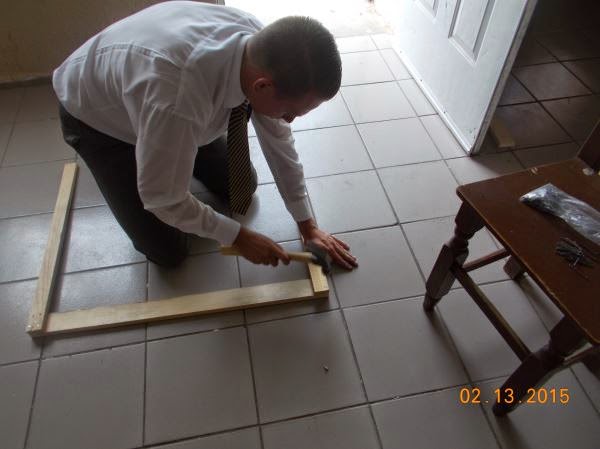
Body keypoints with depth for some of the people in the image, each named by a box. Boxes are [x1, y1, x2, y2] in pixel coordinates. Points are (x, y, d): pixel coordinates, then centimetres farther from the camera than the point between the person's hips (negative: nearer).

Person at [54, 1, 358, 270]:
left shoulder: (260, 44, -25)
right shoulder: (179, 99, -46)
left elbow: (277, 138, -13)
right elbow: (163, 200, -31)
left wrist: (307, 225, -5)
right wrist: (238, 237, -19)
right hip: (97, 118, -5)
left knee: (243, 186, 6)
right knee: (168, 251, -4)